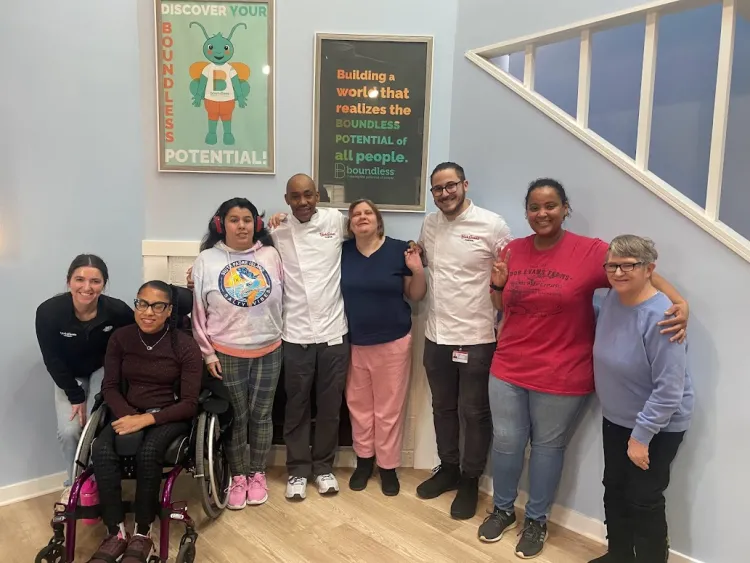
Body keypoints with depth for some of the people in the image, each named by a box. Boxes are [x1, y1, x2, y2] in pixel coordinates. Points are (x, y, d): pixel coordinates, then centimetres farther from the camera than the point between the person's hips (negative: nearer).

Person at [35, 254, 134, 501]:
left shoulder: (117, 310, -31)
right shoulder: (48, 312, -29)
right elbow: (52, 359, -16)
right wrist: (76, 397, -15)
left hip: (103, 370, -1)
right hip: (68, 377, 1)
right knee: (68, 430, -13)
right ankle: (73, 482, 16)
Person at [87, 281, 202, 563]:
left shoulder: (185, 346, -12)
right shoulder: (120, 338, -1)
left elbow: (189, 404, -12)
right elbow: (110, 387, 2)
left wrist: (147, 419, -24)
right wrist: (129, 415, -17)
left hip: (170, 415, -3)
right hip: (130, 413, 4)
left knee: (148, 453, -33)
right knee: (101, 451, -27)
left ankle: (142, 534, -13)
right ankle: (116, 533, -14)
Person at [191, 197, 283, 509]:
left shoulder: (271, 255, -1)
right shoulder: (206, 260, -4)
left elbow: (283, 296, 4)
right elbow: (198, 310, -3)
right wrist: (207, 353, -4)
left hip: (268, 351, 1)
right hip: (227, 354, -1)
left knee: (261, 415, 12)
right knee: (235, 417, 9)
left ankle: (257, 474, 29)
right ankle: (238, 477, 27)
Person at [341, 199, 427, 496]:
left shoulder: (399, 250, -6)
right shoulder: (342, 251, -2)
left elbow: (416, 295, 1)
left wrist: (418, 270, -19)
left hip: (393, 343, -2)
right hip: (354, 344, 2)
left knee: (389, 408, 7)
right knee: (359, 405, 14)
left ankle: (388, 466, 25)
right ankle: (364, 459, 33)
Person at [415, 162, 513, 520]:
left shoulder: (492, 225, -12)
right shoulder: (429, 224, 6)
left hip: (476, 338, -5)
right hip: (436, 336, 5)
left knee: (474, 413, 8)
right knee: (442, 407, 18)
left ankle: (470, 480, 26)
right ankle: (448, 467, 37)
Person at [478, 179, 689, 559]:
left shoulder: (590, 251, -12)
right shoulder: (514, 250, 1)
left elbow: (641, 273, -12)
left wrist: (680, 303, -28)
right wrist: (498, 284, -9)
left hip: (562, 376, -3)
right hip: (508, 370, 4)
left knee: (547, 447, 13)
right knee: (506, 443, 14)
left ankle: (537, 520, 35)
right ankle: (503, 509, 39)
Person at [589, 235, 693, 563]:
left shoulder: (661, 317, -28)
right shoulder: (612, 299, -6)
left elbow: (668, 389, -26)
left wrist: (641, 436, -21)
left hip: (658, 427, -7)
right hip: (615, 419, 7)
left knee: (644, 500, 6)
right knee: (614, 489, 19)